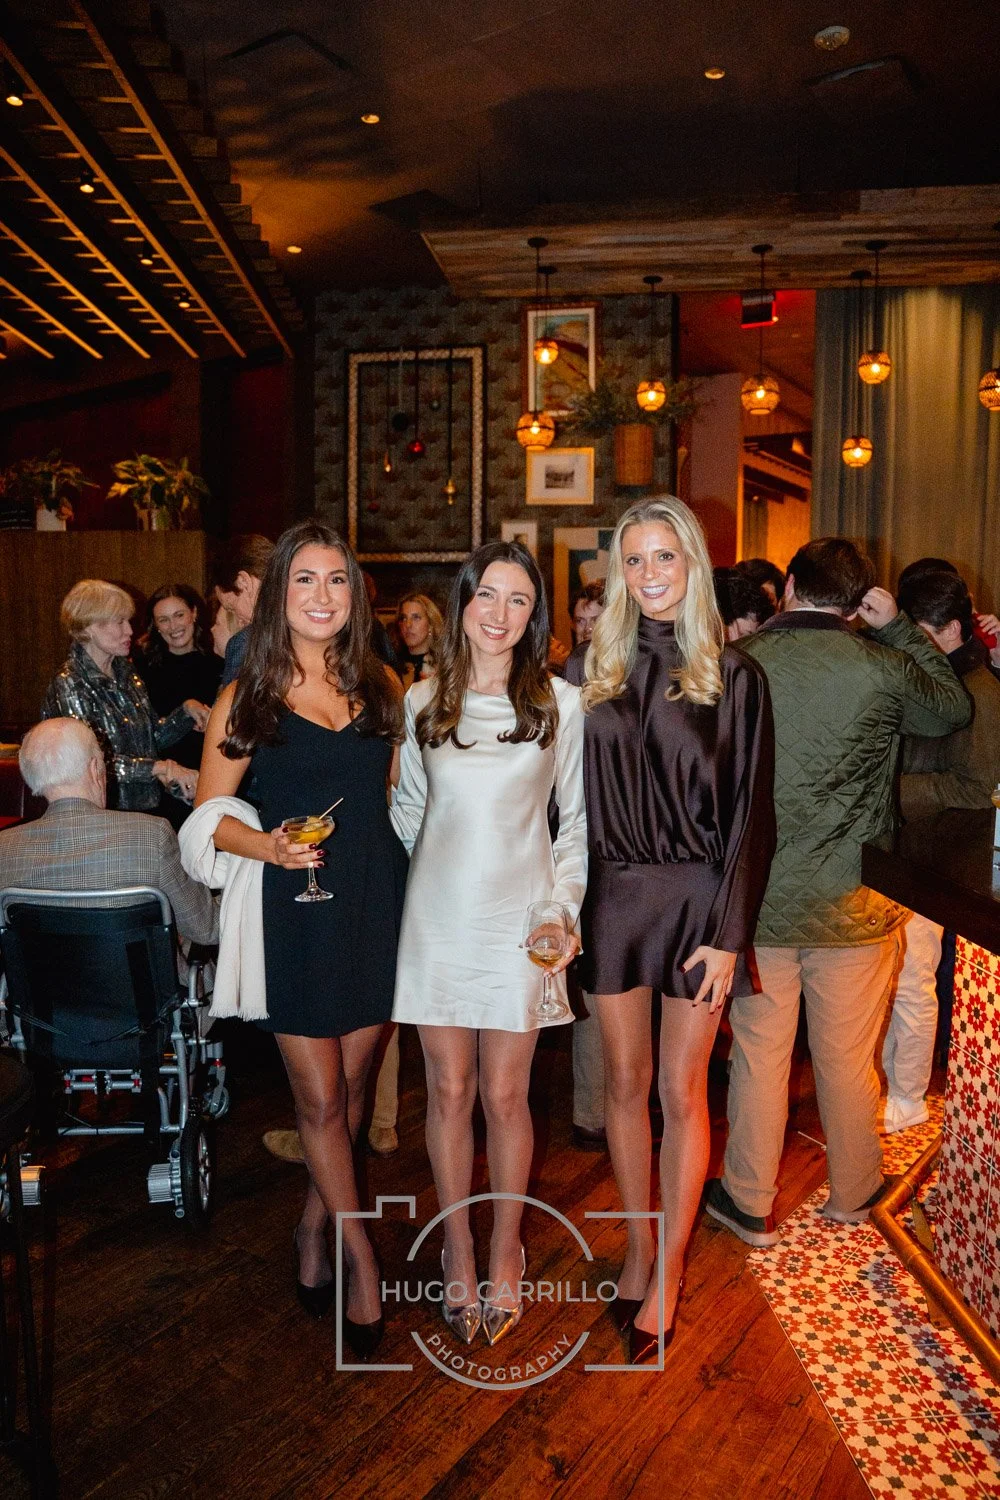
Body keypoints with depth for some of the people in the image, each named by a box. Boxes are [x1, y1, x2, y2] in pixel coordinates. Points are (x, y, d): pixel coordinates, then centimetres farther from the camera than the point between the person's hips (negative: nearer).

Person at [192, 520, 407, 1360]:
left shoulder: (380, 688, 6)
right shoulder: (248, 697, -1)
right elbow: (211, 813, 0)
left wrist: (418, 887, 3)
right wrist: (269, 846, -19)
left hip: (376, 905, 3)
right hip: (296, 912, -3)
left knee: (350, 1087, 14)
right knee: (320, 1100, 3)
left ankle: (314, 1227, 36)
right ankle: (361, 1257, 21)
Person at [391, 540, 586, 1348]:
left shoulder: (561, 704, -1)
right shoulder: (422, 702, 4)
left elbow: (578, 819, 4)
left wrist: (566, 907, -4)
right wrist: (379, 890, 6)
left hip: (519, 922, -1)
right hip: (437, 918, 2)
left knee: (505, 1097, 5)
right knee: (448, 1092, 9)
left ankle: (505, 1252, 28)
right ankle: (458, 1251, 29)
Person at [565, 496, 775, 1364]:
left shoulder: (733, 677, -3)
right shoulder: (596, 670, 5)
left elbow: (751, 812, -5)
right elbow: (573, 798, 5)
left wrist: (728, 933, -10)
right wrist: (566, 906, 0)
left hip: (697, 897, -3)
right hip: (614, 894, 3)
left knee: (682, 1091, 6)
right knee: (625, 1081, 12)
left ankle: (669, 1276, 23)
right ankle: (639, 1249, 31)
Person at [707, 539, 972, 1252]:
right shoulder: (882, 669, -11)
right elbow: (955, 708, 10)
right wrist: (897, 626, 10)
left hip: (757, 899, 0)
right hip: (853, 904, 0)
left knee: (758, 1057, 14)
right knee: (847, 1059, 17)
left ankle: (751, 1206, 28)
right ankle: (853, 1194, 37)